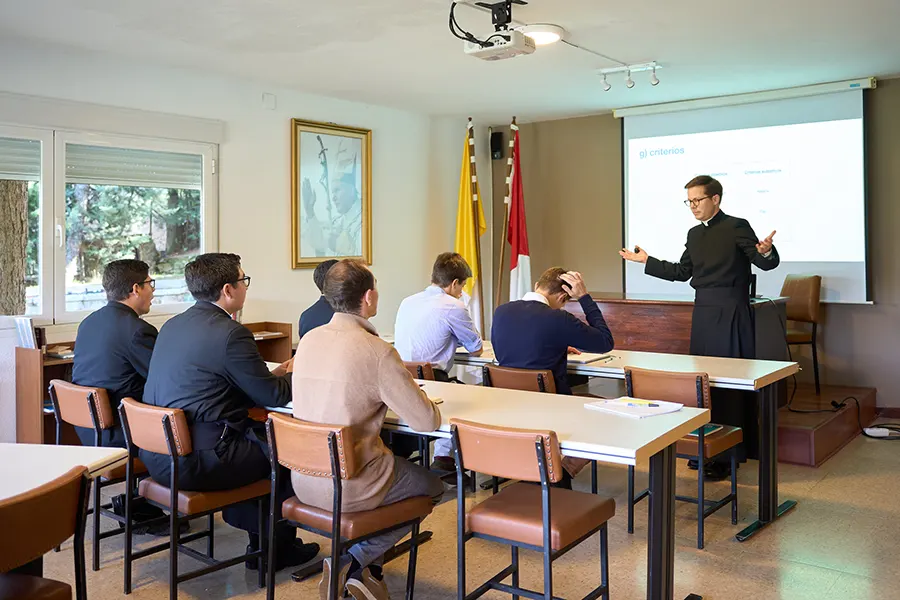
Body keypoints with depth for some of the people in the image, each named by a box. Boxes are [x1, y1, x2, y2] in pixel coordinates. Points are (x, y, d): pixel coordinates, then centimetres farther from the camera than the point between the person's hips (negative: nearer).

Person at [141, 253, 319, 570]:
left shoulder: (172, 325, 9)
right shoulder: (231, 333, -17)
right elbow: (274, 396, -11)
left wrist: (273, 374, 16)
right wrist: (292, 375, 12)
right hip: (195, 464, -9)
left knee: (258, 434, 25)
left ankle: (253, 530, 32)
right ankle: (277, 547, 23)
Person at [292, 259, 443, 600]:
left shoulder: (308, 340, -1)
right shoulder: (377, 351, -21)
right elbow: (428, 422, -17)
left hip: (305, 481, 7)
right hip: (348, 487, -7)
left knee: (397, 461, 31)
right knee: (432, 486, 20)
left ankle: (369, 569, 26)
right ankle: (351, 561, 11)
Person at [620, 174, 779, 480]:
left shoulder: (737, 226, -7)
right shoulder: (695, 234, 14)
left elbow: (766, 263, -10)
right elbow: (681, 272, 20)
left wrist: (766, 251, -33)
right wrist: (646, 260, 20)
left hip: (731, 314, -7)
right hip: (703, 313, 7)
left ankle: (729, 454, 6)